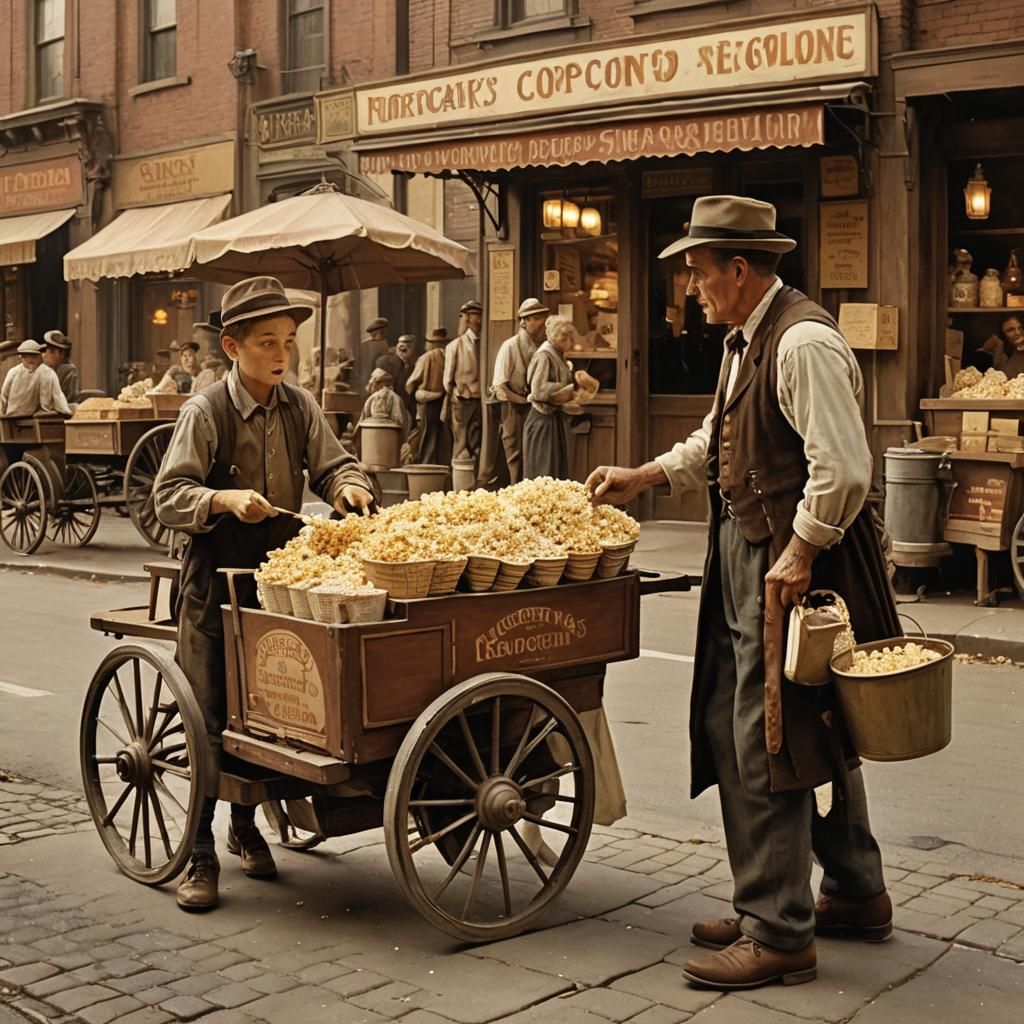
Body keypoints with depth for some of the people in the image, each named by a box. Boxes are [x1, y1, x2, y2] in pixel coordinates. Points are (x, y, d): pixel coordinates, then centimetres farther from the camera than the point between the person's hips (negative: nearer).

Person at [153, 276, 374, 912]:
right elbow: (169, 496, -13)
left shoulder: (300, 407, 5)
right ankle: (200, 855, 8)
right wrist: (226, 500, -30)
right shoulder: (206, 412, -9)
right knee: (212, 720, -3)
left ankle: (246, 826, 32)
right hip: (217, 582, -4)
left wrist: (348, 485, -14)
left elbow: (332, 465, 9)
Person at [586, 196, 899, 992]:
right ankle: (856, 895, 34)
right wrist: (644, 477, 20)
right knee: (817, 734, 19)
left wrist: (800, 555, -21)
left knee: (765, 745, -4)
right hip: (746, 554, 10)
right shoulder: (745, 342, 14)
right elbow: (718, 442, 27)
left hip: (790, 564, -10)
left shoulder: (803, 342, -19)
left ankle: (778, 935, 8)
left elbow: (843, 468, -24)